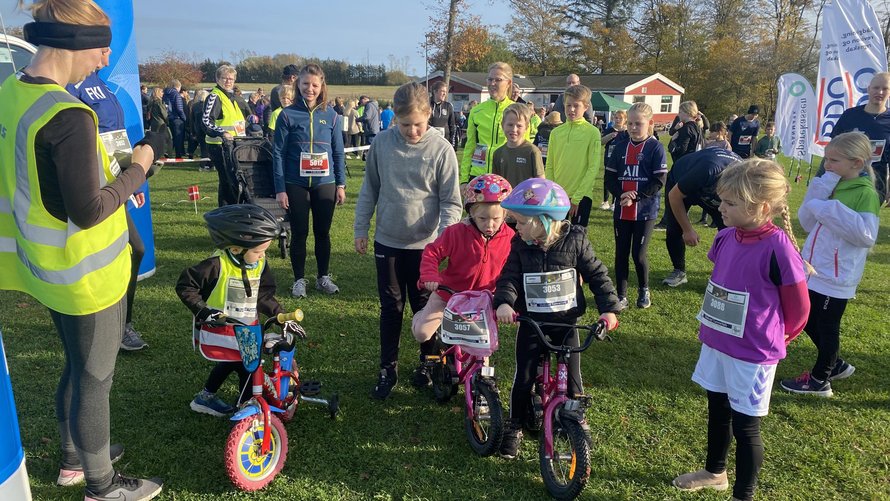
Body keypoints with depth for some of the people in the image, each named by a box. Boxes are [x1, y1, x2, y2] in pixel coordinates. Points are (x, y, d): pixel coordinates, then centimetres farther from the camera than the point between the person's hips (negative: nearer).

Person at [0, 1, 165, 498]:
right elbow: (88, 212, -25)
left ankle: (75, 457, 45)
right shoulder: (68, 116, -26)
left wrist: (118, 172, 5)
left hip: (49, 266, 8)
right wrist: (139, 167, -14)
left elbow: (42, 182, 8)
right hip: (88, 274, -8)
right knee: (96, 377, 9)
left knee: (78, 366, 25)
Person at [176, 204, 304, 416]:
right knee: (248, 369, -10)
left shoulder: (259, 264, -4)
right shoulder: (217, 265, -24)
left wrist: (284, 318, -6)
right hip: (219, 331, -7)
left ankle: (205, 398, 47)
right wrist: (202, 311, -26)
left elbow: (265, 297, 3)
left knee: (231, 363, 25)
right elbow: (184, 285, -17)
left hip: (246, 331, 8)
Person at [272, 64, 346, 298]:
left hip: (325, 183, 2)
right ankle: (299, 279, 21)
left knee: (323, 232, 11)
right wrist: (280, 189, -7)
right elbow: (278, 153, -3)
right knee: (299, 233, 7)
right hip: (296, 184, -1)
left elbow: (338, 152, 7)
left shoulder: (331, 115, 3)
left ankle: (323, 277, 26)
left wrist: (341, 184, 4)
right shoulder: (287, 115, -3)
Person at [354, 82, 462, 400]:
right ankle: (388, 369, 26)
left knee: (425, 307, 11)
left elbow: (451, 202, -7)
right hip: (387, 241, 2)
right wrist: (361, 229, 6)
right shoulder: (382, 143, -4)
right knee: (391, 307, 11)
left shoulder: (441, 149, -10)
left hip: (425, 244, -2)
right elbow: (369, 188, 7)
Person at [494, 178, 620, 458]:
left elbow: (597, 275, -4)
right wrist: (504, 303, -30)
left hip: (566, 322, -1)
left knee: (572, 380, 3)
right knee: (523, 378, 2)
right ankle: (515, 427, 22)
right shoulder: (520, 245, -6)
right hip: (531, 323, 1)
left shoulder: (575, 241, -10)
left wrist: (608, 308, -13)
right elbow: (509, 277, -10)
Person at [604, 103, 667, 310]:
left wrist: (636, 198, -17)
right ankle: (621, 295, 17)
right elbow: (610, 176, 5)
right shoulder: (620, 146, 6)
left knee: (639, 254, 1)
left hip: (645, 211, -3)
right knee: (621, 253, 7)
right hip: (621, 210, 4)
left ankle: (644, 290, 26)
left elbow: (659, 180, -10)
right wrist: (620, 195, -13)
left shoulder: (655, 148, -5)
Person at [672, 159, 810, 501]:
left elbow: (798, 307, -10)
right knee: (717, 411, 23)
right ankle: (714, 472, 46)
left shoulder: (778, 248, -23)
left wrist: (774, 340, 5)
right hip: (715, 343, 7)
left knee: (745, 425, 6)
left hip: (752, 354, -7)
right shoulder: (725, 238, -4)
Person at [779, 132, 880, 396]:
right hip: (813, 271, 8)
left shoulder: (866, 193, -15)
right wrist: (820, 191, -10)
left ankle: (819, 380, 23)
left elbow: (867, 235, -27)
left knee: (826, 328, 7)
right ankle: (836, 364, 40)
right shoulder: (833, 186, 7)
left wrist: (830, 209, -28)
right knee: (809, 322, 20)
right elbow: (807, 221, 1)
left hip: (835, 278, -8)